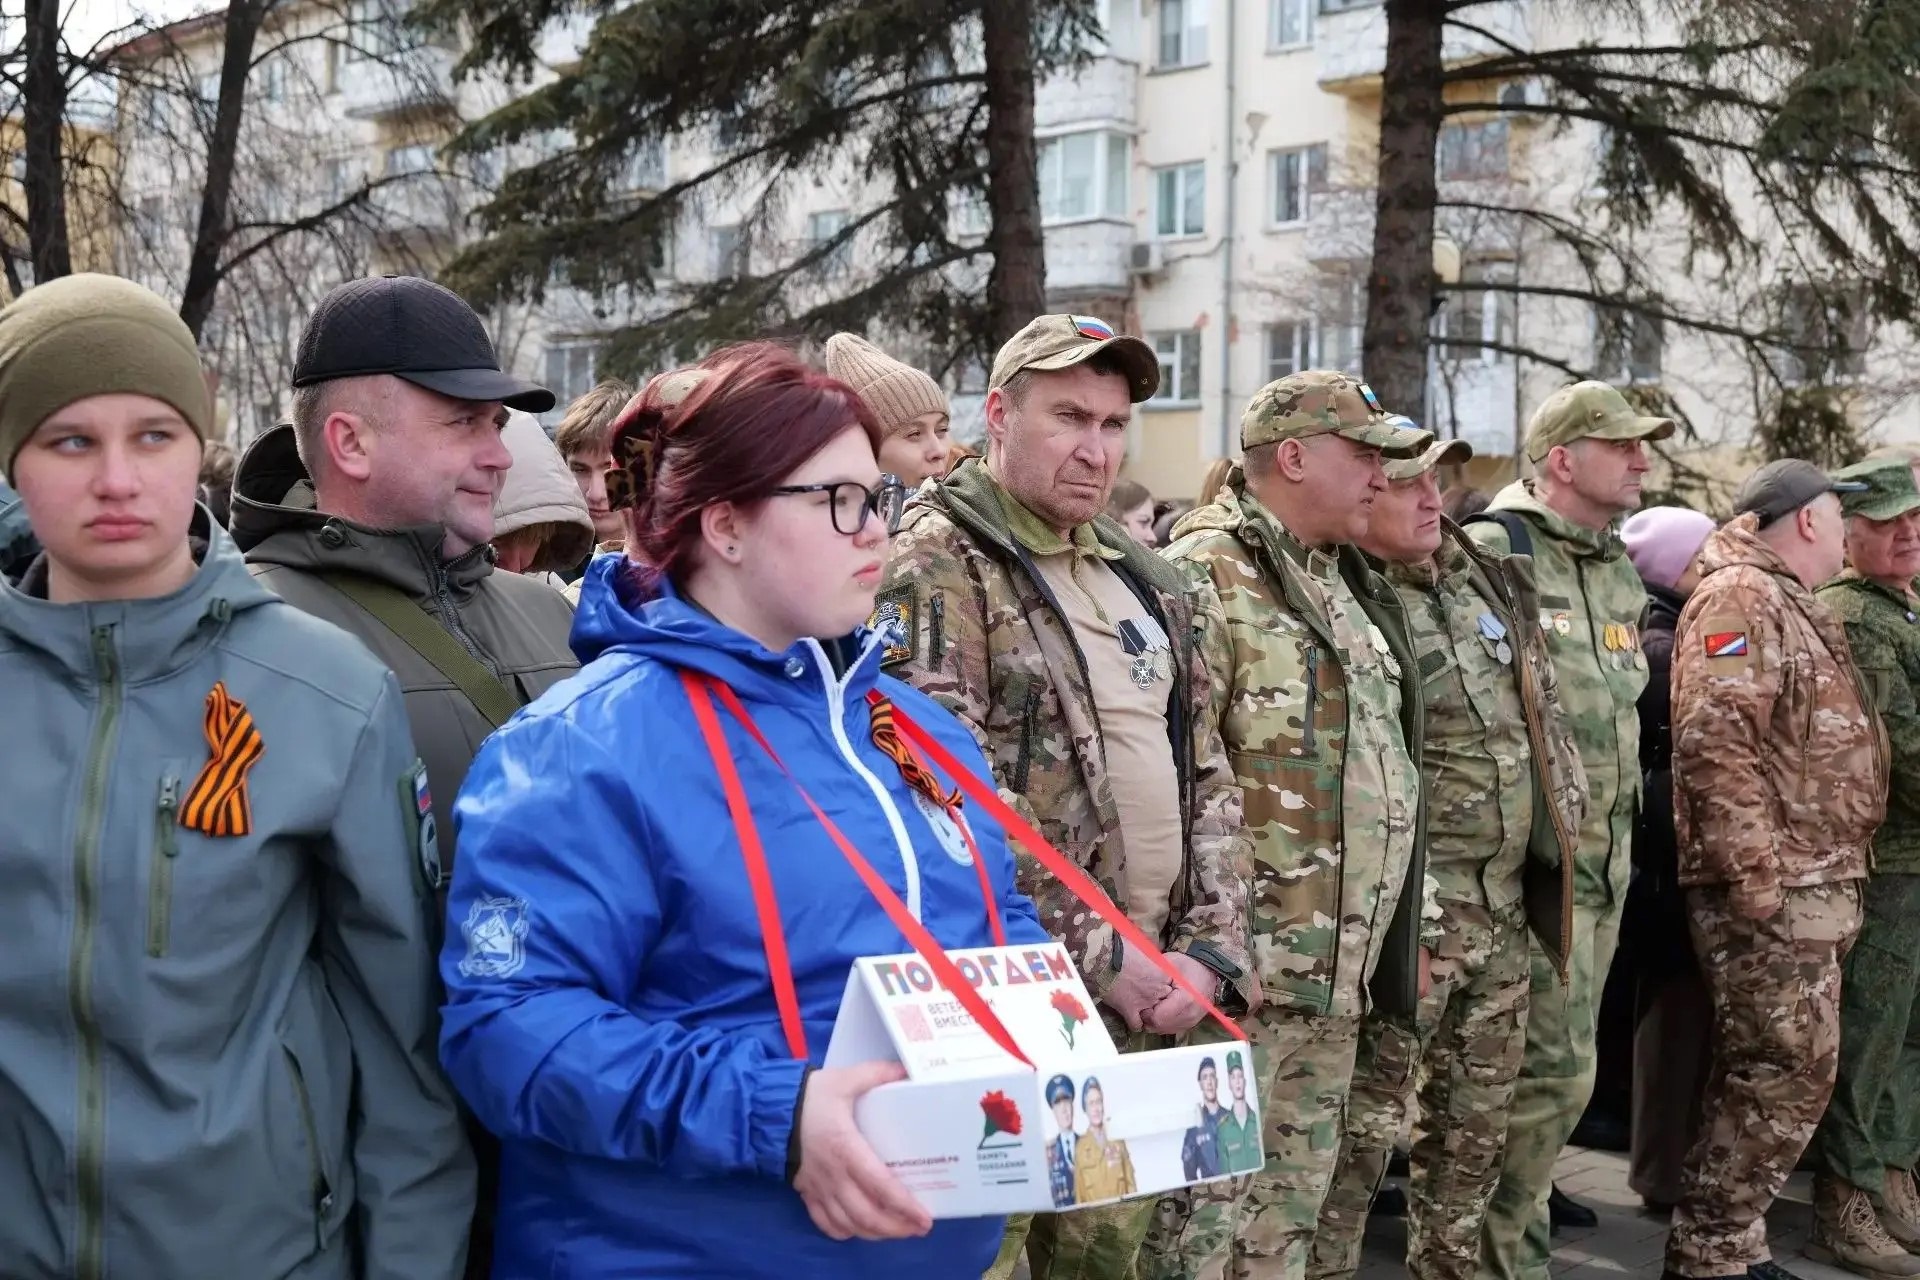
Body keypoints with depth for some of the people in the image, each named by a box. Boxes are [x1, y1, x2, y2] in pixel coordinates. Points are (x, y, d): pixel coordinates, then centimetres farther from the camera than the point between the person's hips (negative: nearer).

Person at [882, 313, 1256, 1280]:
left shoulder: (1145, 580, 14)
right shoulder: (935, 567, -11)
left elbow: (1207, 776, 15)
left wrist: (1211, 950, 2)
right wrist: (1096, 959, -15)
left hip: (1150, 992, 7)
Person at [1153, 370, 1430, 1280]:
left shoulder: (1348, 585, 16)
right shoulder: (1207, 575, -12)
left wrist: (1407, 930, 20)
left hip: (1340, 971, 9)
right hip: (1244, 964, -9)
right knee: (1207, 1207, -1)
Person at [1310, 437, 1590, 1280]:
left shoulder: (1486, 573, 10)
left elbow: (1541, 708, 21)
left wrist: (1563, 815, 19)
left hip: (1506, 901, 8)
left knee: (1476, 1117, 18)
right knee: (1365, 1123, -2)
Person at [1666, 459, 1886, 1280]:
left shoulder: (1790, 604, 21)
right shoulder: (1742, 597, -12)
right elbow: (1714, 741, -23)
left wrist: (1828, 876, 21)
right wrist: (1755, 874, -25)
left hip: (1810, 884, 10)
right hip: (1772, 888, -10)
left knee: (1760, 1071, 14)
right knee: (1789, 1073, -7)